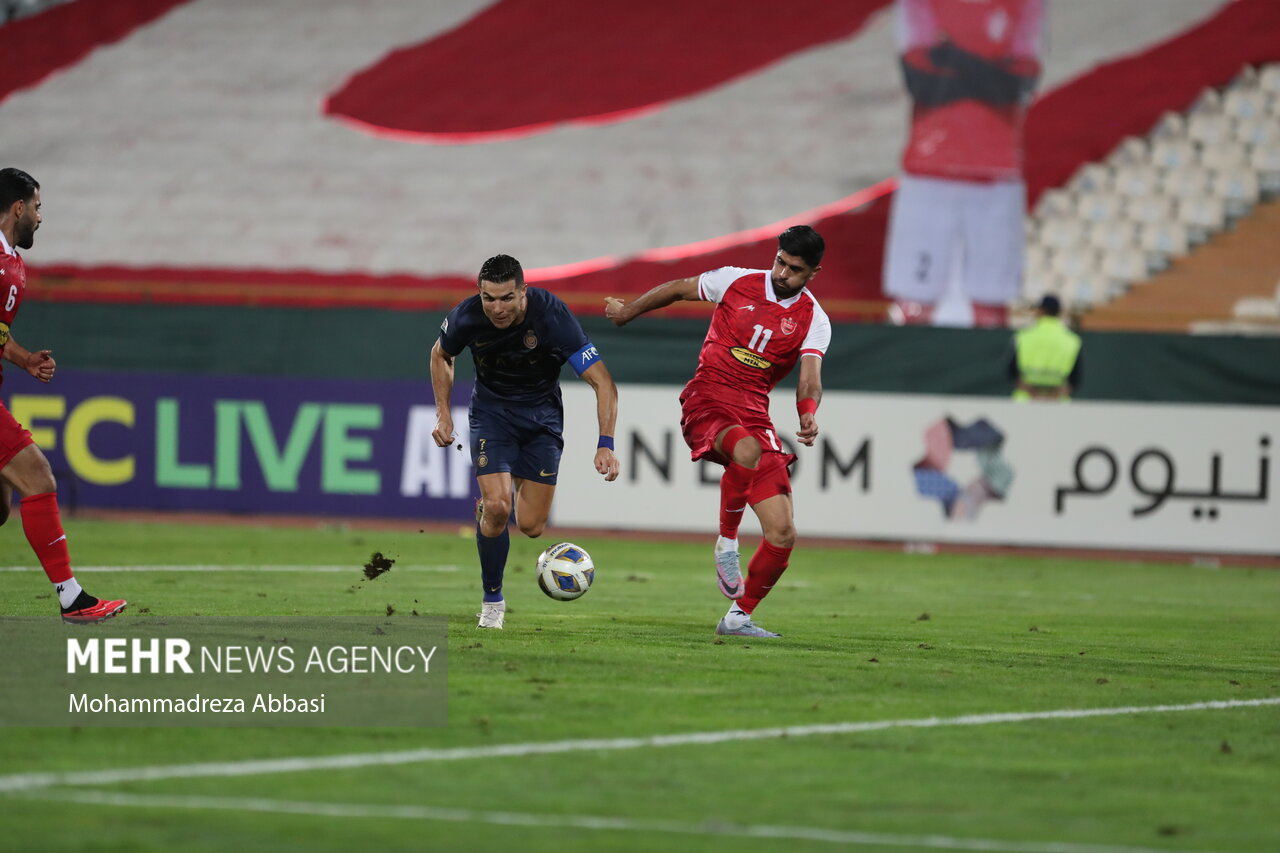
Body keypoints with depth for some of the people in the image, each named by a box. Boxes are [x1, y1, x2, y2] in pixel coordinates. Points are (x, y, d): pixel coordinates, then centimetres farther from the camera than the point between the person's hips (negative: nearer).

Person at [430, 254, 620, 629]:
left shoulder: (552, 316, -29)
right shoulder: (467, 317, -21)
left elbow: (603, 383, -27)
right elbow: (441, 355, 5)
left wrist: (605, 444, -37)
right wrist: (443, 413, -4)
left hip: (542, 413, 0)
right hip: (491, 411, 0)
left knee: (531, 526, -4)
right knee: (497, 507, -20)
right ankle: (492, 599, 1)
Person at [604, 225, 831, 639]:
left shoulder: (812, 320, 1)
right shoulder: (738, 282, 1)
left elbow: (810, 379, -12)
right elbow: (678, 289, 17)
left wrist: (808, 414, -35)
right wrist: (627, 312, 30)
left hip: (754, 414, 3)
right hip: (706, 402, -3)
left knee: (783, 535, -6)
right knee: (748, 450, -40)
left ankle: (738, 616, 13)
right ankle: (727, 544, -21)